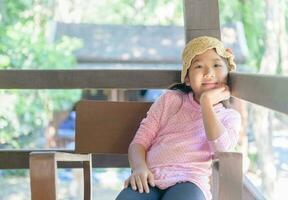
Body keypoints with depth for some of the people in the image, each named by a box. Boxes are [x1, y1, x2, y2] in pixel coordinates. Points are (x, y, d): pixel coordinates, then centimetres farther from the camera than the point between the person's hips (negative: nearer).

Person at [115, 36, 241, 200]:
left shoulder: (230, 116, 18)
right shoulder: (170, 99, 21)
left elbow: (221, 147, -5)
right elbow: (140, 141, 13)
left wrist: (206, 102, 0)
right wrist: (139, 167, -9)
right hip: (151, 179, 2)